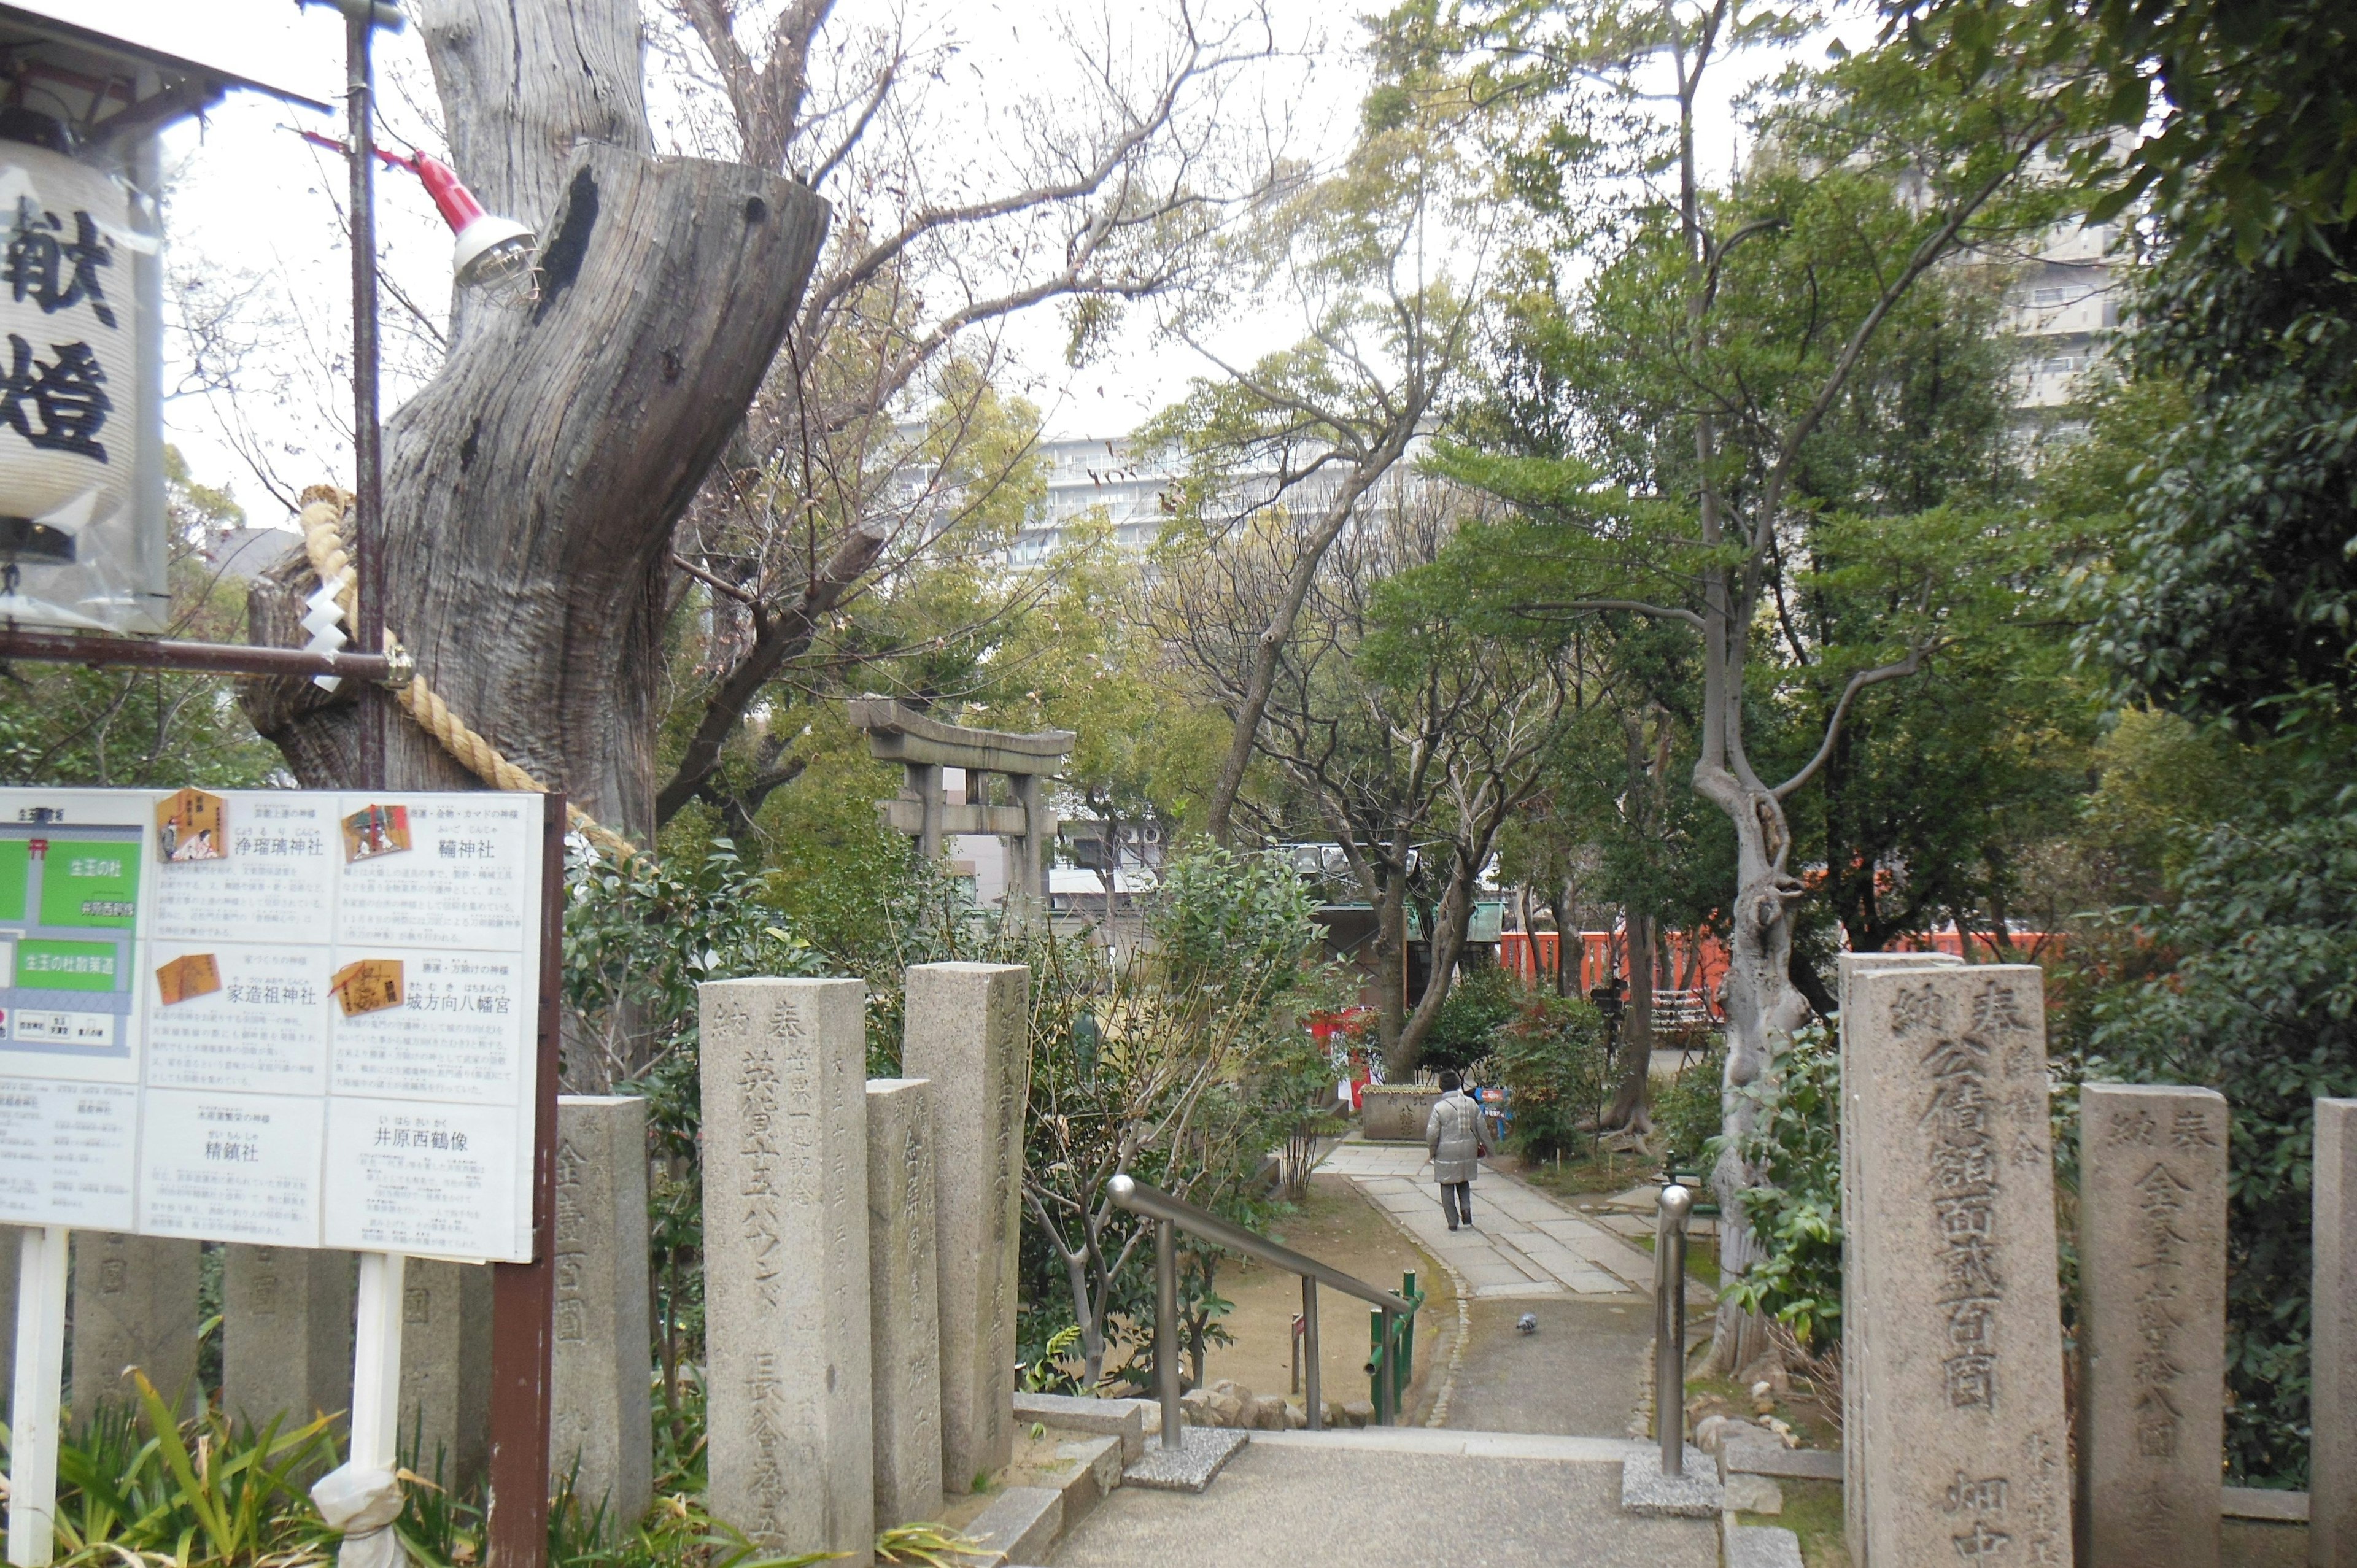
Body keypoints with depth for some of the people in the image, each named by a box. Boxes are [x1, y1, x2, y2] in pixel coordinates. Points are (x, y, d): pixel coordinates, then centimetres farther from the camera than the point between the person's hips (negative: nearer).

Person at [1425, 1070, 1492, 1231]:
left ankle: (1453, 1222, 10)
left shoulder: (1439, 1108, -13)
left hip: (1447, 1154, -4)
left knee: (1447, 1187, 8)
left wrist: (1432, 1152, 6)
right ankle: (1466, 1208, 0)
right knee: (1464, 1182, 23)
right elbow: (1483, 1128, 4)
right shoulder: (1472, 1104, -1)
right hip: (1468, 1151, 4)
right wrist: (1486, 1146, 17)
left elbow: (1432, 1134, -10)